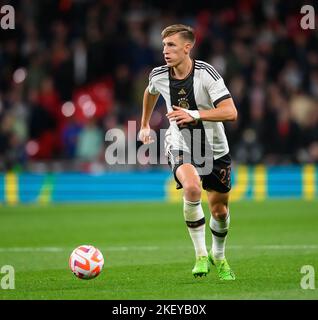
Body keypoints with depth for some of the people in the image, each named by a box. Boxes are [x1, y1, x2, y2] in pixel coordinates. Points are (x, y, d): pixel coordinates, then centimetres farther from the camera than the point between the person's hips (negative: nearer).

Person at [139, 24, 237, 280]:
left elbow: (230, 112, -28)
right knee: (192, 188, -31)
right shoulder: (159, 76, -9)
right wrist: (145, 125, 27)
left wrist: (195, 115, -38)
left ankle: (218, 256, 40)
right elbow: (151, 92, 18)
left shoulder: (206, 73, -21)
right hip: (180, 146, 0)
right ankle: (201, 255, -19)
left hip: (214, 149, 0)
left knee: (219, 211, 9)